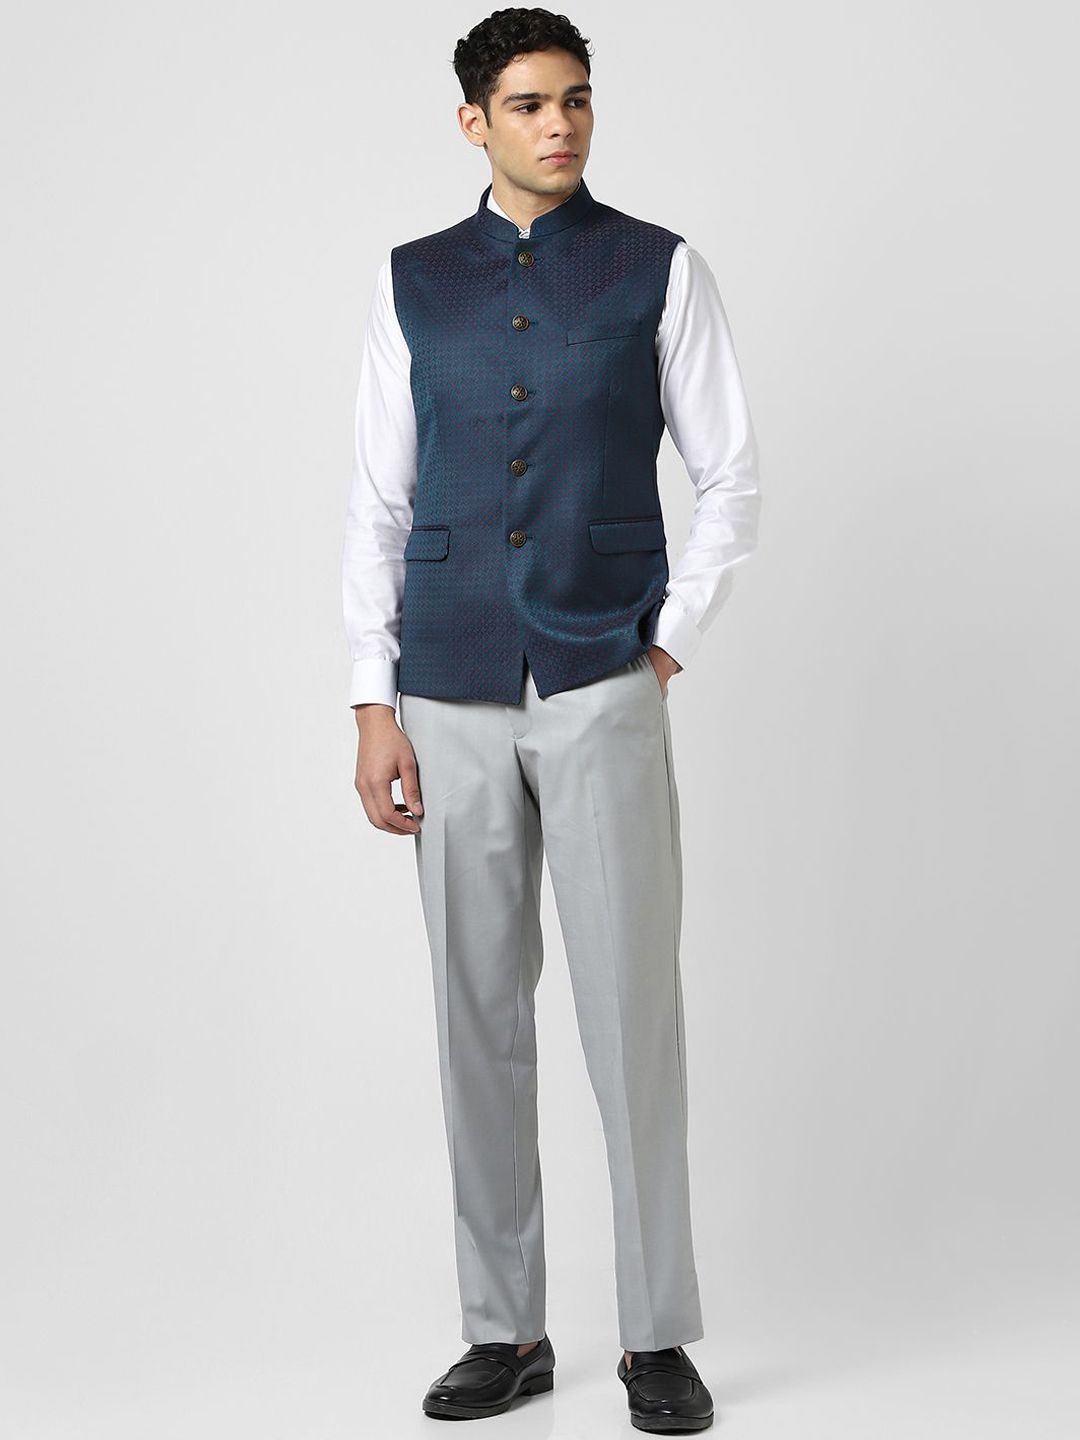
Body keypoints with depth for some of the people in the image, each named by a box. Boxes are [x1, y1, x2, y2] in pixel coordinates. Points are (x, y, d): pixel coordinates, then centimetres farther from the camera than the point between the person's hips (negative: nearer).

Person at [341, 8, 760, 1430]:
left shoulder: (660, 271, 2)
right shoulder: (411, 283, 8)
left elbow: (731, 478, 5)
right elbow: (379, 501, 7)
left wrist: (673, 644, -2)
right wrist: (374, 703, 1)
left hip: (604, 698, -2)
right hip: (453, 708, 2)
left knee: (633, 1010, -2)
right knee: (479, 1016, 7)